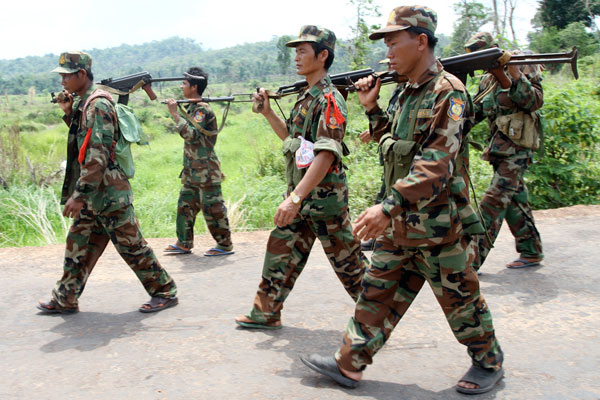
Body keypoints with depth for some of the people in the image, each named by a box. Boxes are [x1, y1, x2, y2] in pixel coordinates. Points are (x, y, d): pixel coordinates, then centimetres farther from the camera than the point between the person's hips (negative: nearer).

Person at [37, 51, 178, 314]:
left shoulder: (98, 104, -17)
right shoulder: (82, 103, 13)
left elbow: (98, 154, -24)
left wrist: (79, 194, -26)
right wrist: (68, 113, 10)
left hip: (109, 193, -9)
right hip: (93, 195, 9)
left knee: (131, 246, -1)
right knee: (78, 243, 14)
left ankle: (165, 292, 12)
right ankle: (65, 299, 26)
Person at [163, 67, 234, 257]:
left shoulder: (202, 109, -15)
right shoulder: (192, 108, 13)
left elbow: (192, 135, -25)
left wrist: (175, 114, -24)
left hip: (205, 170, -10)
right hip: (192, 170, 10)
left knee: (212, 207, -4)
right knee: (185, 205, 14)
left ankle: (225, 245, 6)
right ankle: (184, 243, 23)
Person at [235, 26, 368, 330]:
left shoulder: (329, 99, -16)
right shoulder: (305, 96, 13)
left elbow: (326, 155, -26)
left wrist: (296, 197, -32)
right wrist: (267, 112, 13)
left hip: (324, 196, -9)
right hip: (299, 195, 9)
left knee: (347, 261, 3)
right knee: (281, 252, 13)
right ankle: (266, 313, 24)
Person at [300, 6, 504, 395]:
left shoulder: (448, 92, -17)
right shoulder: (407, 93, 11)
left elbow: (436, 164, -26)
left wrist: (389, 207, -32)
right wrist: (372, 108, 7)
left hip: (440, 227, -8)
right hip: (400, 226, 8)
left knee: (461, 301, 10)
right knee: (377, 293, 11)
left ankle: (489, 361, 33)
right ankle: (349, 365, 21)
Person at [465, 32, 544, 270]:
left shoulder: (523, 67, -6)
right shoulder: (487, 80, 13)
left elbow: (535, 101, -18)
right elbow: (474, 114, 12)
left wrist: (511, 77, -27)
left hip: (517, 148, -8)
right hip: (499, 148, 8)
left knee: (494, 201, -13)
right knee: (515, 201, 13)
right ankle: (532, 252, 25)